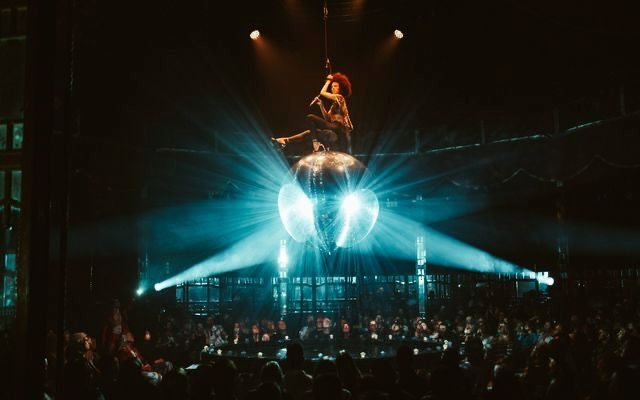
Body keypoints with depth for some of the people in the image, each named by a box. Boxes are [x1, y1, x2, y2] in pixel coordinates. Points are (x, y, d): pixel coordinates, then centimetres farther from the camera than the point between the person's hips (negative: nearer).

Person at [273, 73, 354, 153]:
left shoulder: (339, 97, -2)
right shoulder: (335, 103, 24)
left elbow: (322, 93, -10)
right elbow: (327, 118, 18)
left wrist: (328, 81, 6)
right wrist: (321, 104, 11)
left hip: (339, 129, -9)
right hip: (335, 129, 9)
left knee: (310, 117, -13)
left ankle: (316, 143, -16)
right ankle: (287, 140, 9)